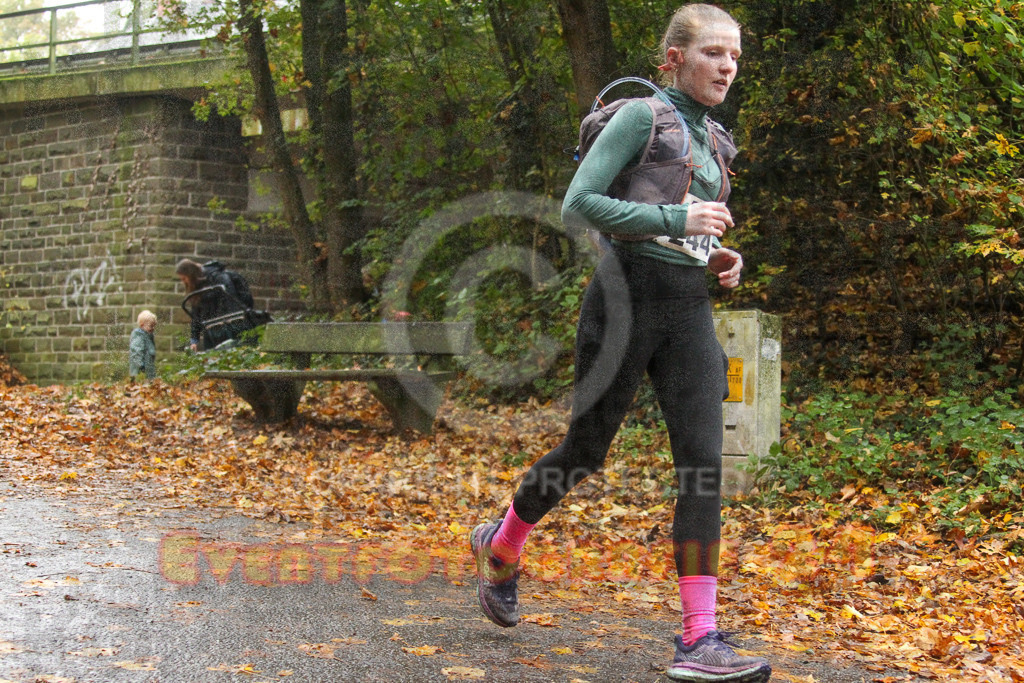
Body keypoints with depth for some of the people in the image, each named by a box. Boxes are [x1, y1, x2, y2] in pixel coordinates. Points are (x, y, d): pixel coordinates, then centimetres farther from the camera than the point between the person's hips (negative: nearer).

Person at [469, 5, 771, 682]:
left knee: (704, 462, -9)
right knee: (585, 453, 7)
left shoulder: (711, 138, 17)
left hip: (689, 310, 6)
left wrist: (719, 256, 8)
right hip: (626, 298, -6)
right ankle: (501, 546, 36)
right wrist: (677, 220, -20)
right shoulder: (640, 116, -5)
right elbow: (579, 205, -15)